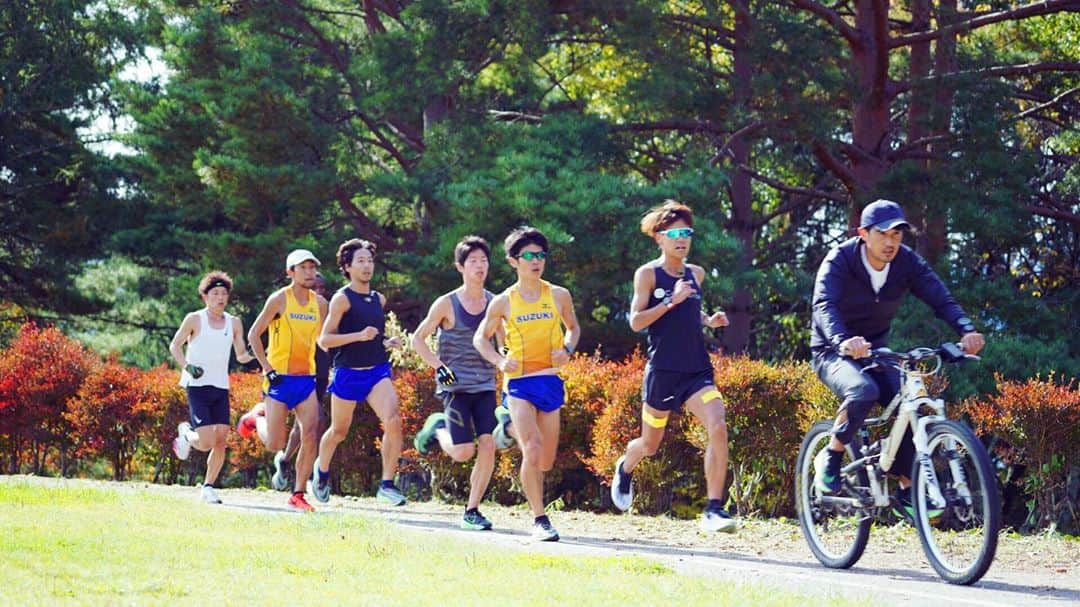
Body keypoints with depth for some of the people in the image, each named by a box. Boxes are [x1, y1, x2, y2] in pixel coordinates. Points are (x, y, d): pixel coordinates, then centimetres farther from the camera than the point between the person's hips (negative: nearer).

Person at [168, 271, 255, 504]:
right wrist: (187, 366, -12)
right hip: (197, 386, -4)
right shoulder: (195, 319, -2)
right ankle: (185, 432, 19)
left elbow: (241, 355, 14)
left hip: (221, 388, 4)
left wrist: (251, 356, -10)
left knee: (221, 440, -4)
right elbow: (175, 345, 5)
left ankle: (208, 487, 8)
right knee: (207, 442, -14)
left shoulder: (234, 323, 9)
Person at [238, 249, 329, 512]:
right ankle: (256, 417, 29)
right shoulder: (280, 299, -7)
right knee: (274, 445, -3)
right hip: (280, 379, -4)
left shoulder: (319, 303, 7)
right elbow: (254, 335, -5)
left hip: (307, 379, 4)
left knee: (310, 438, -10)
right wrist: (267, 369, -12)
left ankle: (298, 495, 0)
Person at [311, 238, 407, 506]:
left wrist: (386, 342, 8)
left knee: (393, 421, -21)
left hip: (378, 371, 4)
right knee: (339, 431, 12)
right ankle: (322, 470, 43)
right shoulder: (342, 299, -7)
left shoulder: (379, 299, 12)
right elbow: (324, 340, -12)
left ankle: (387, 484, -16)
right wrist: (359, 336, -22)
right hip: (348, 373, -4)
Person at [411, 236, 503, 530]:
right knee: (463, 452, -13)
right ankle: (438, 428, 21)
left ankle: (472, 510, 2)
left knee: (488, 446, -10)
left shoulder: (494, 303, 7)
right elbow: (418, 338, 4)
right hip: (455, 386, -3)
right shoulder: (447, 304, -3)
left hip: (485, 387, 3)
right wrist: (438, 366, -8)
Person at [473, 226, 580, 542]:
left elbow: (573, 327, 20)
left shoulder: (559, 296, 4)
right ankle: (540, 520, -12)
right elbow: (481, 338, 11)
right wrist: (499, 360, -8)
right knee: (532, 450, -19)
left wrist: (567, 349, -1)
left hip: (550, 382, 3)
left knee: (546, 460, 7)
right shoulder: (503, 302, 0)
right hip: (519, 382, -3)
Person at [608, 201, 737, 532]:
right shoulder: (648, 274, -3)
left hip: (698, 370, 3)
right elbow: (636, 321, -11)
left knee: (718, 428, -21)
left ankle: (713, 510, -19)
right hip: (663, 370, -3)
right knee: (650, 444, 12)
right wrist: (671, 301, -20)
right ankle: (625, 468, 50)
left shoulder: (696, 274, 11)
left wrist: (710, 320, 6)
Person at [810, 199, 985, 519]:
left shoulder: (907, 262, -9)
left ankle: (906, 490, -2)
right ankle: (830, 458, -13)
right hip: (833, 353, -5)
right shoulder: (839, 260, -20)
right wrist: (843, 341, -56)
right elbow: (824, 305, -36)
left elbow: (941, 298, -18)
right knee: (864, 390, -35)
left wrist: (967, 330, -38)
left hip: (875, 350, 5)